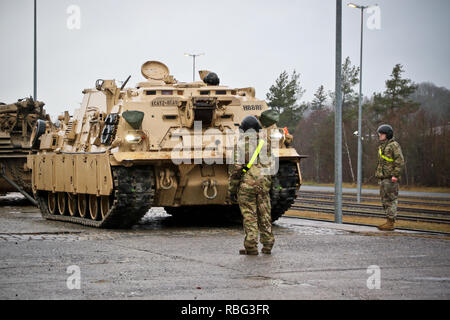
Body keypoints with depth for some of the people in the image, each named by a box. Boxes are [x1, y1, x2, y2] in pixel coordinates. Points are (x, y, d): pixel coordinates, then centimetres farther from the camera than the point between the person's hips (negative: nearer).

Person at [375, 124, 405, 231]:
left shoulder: (394, 145, -9)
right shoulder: (382, 146, 18)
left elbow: (400, 161, -15)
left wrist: (395, 175, -20)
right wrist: (378, 173, 19)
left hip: (390, 178, -9)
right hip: (383, 178, 9)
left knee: (390, 200, -8)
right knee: (385, 200, 11)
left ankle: (391, 223, -8)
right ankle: (389, 222, 16)